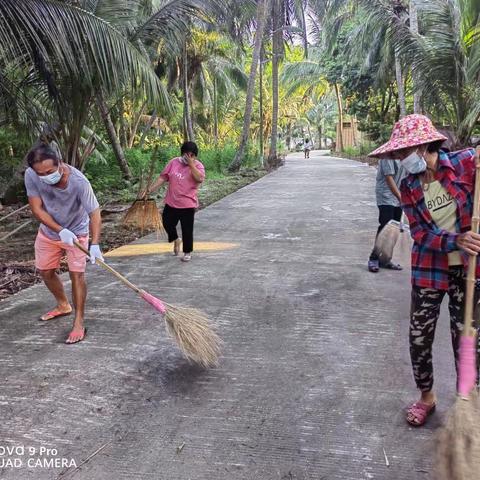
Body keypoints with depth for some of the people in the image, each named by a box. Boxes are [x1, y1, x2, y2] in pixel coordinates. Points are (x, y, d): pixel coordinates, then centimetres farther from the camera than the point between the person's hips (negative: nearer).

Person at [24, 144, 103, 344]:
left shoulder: (79, 182, -36)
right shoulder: (31, 175, -26)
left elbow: (94, 214, -33)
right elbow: (37, 209, -20)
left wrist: (95, 245, -44)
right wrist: (60, 230, -32)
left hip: (76, 232, -4)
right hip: (48, 231, 5)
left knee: (76, 274, -11)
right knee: (45, 271, 16)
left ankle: (79, 323, 0)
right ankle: (63, 306, 40)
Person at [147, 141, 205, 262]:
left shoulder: (198, 165, -7)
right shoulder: (174, 162, 3)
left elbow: (200, 179, -26)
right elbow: (163, 177, 4)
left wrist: (191, 164, -26)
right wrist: (150, 189, -3)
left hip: (188, 204, -4)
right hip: (171, 202, 4)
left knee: (187, 230, 3)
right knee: (167, 223, 12)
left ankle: (188, 252, 21)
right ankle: (176, 240, 41)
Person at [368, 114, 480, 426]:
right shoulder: (409, 187, -2)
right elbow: (420, 234, -9)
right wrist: (455, 241, -26)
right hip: (429, 270, 3)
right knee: (419, 336, 7)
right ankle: (426, 396, 31)